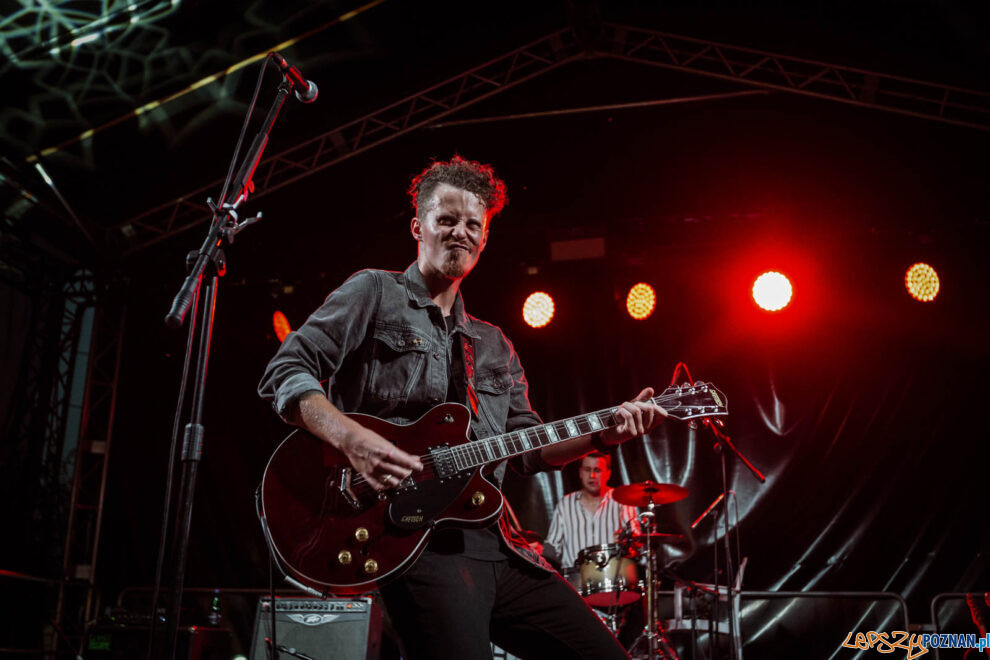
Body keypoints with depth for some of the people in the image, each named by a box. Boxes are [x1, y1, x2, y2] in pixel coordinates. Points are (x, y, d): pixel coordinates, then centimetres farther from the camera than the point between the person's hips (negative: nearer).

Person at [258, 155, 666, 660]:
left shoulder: (494, 347, 24)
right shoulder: (375, 293, 6)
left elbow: (527, 447, 19)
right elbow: (285, 373, -3)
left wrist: (604, 433, 2)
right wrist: (352, 438, -20)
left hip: (498, 543, 7)